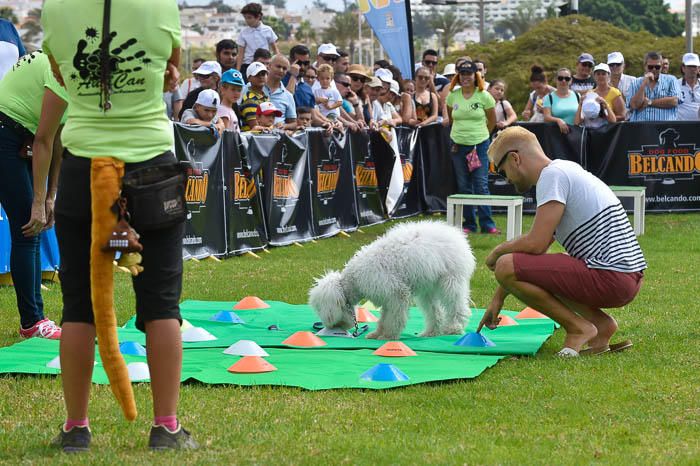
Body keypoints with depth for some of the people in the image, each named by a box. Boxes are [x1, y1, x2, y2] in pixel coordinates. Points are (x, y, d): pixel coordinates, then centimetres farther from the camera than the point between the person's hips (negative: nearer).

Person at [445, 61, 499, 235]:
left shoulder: (484, 96, -5)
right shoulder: (452, 96, 2)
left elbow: (492, 120, 6)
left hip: (480, 144, -3)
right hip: (458, 145, 3)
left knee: (481, 185, -8)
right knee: (463, 186, 6)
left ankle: (487, 224, -4)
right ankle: (469, 224, 12)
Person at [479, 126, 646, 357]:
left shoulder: (553, 174, -9)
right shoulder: (567, 170, 22)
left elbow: (535, 244, -17)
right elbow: (538, 246, 27)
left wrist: (498, 251, 4)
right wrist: (498, 299, 27)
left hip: (611, 278, -10)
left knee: (506, 266, -12)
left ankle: (578, 328, -5)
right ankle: (599, 322, 11)